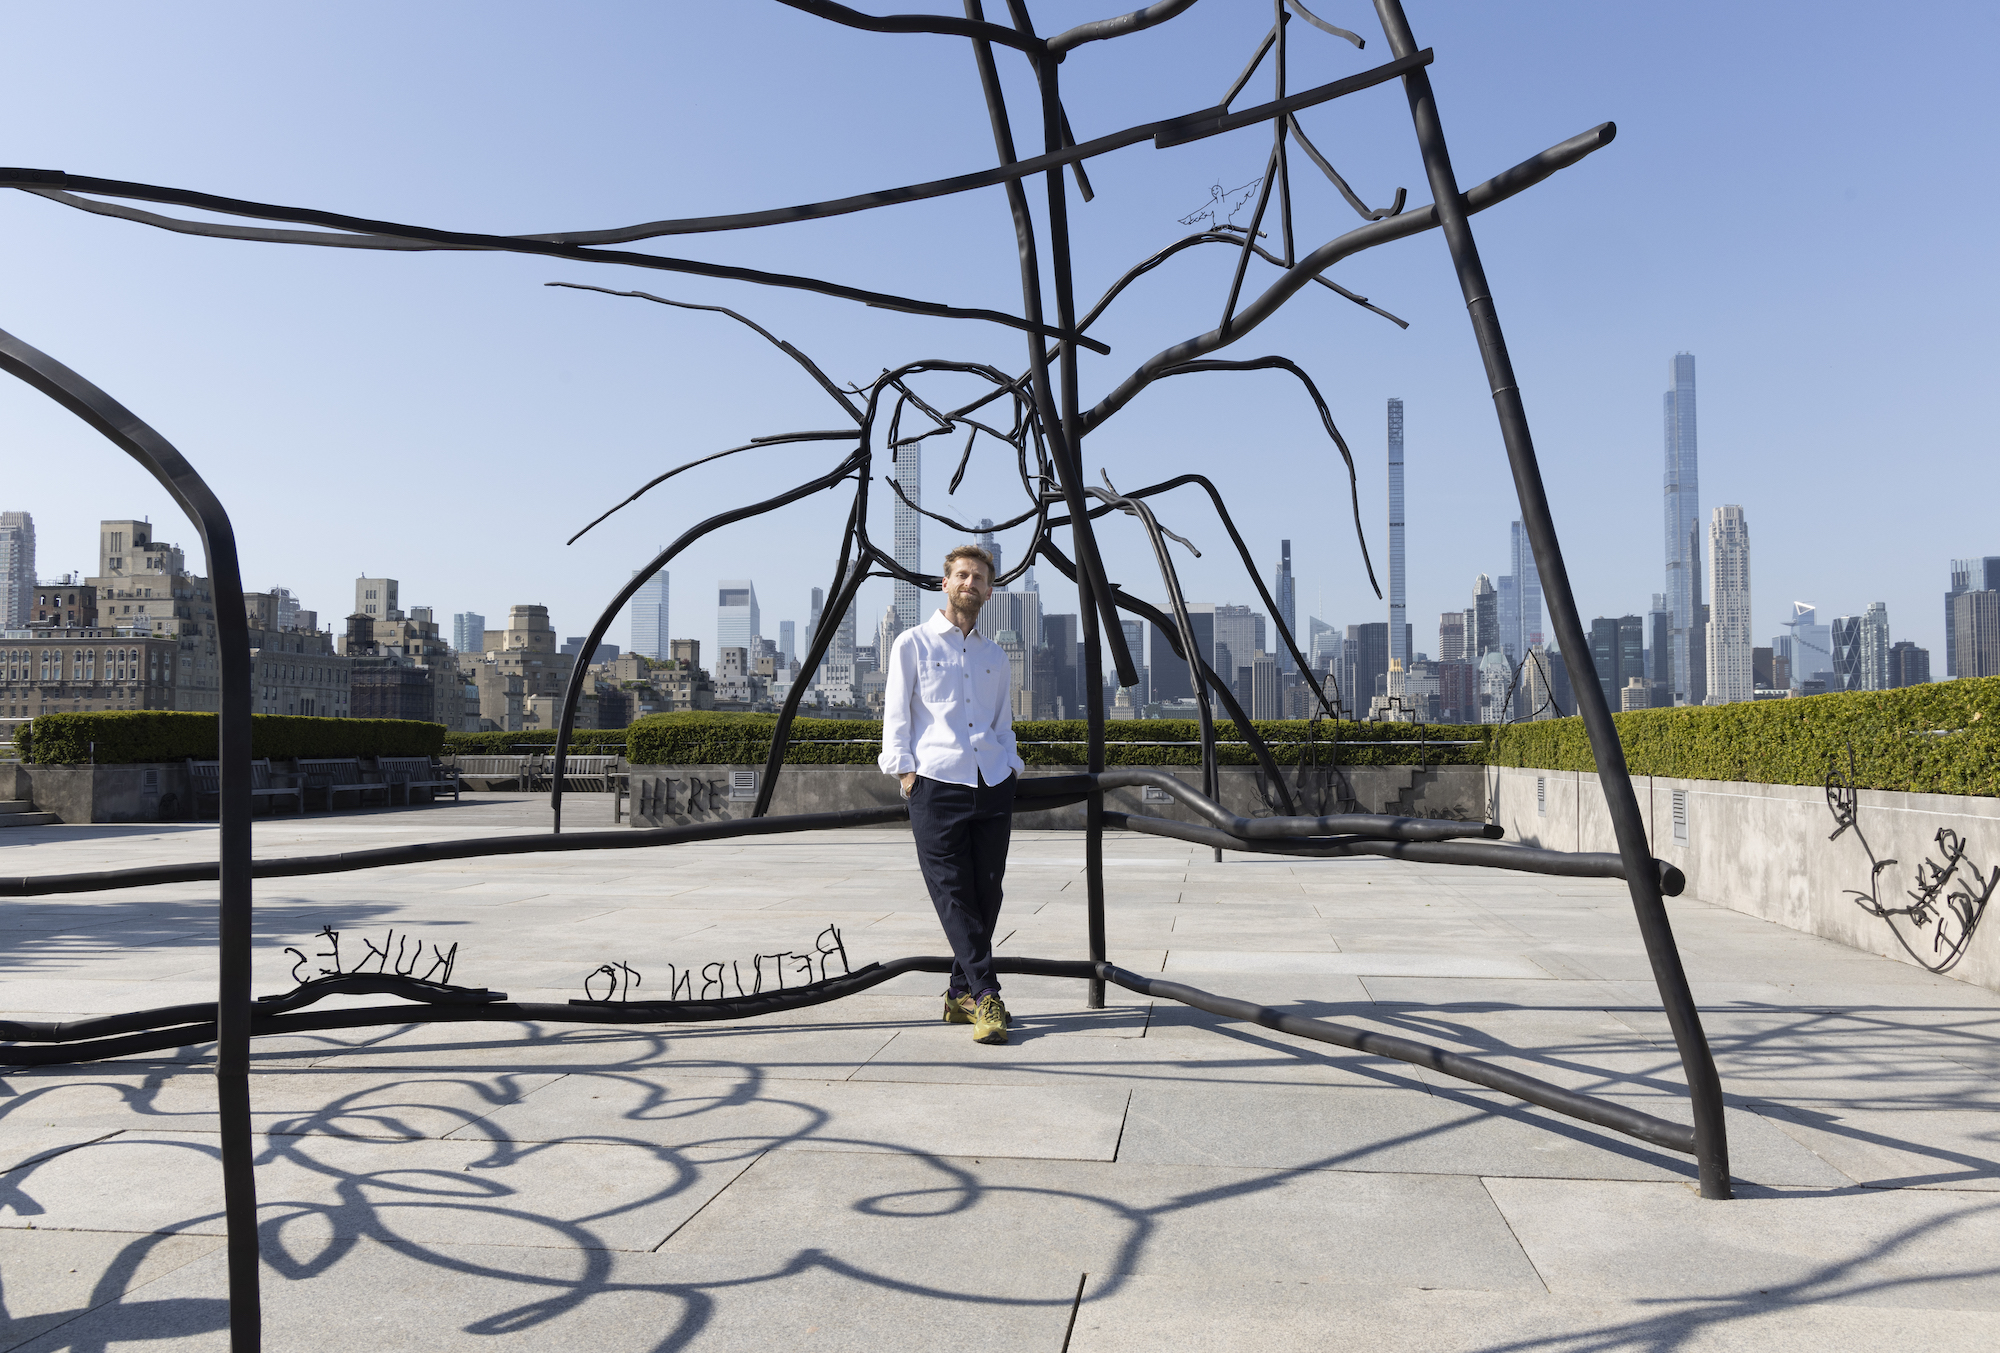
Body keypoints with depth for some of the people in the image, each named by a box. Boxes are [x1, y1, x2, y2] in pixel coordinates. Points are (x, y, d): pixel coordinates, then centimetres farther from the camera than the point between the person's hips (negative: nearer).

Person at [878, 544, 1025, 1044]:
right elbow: (896, 716, 5)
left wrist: (1011, 772, 10)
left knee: (987, 894, 2)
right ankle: (986, 996, -10)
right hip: (937, 784, -4)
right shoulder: (912, 644, 8)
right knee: (953, 894, -10)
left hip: (993, 785, 4)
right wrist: (905, 772, -5)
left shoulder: (995, 655, 21)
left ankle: (962, 993, 12)